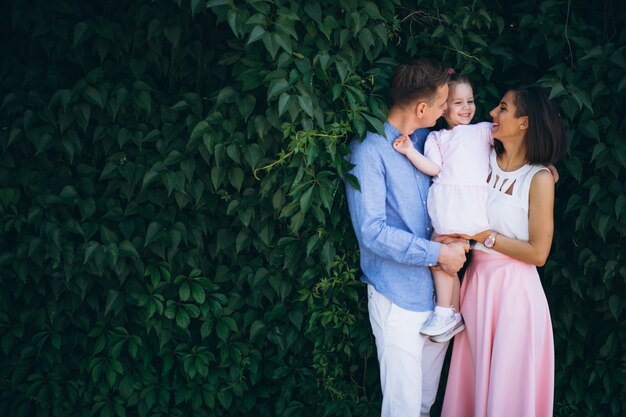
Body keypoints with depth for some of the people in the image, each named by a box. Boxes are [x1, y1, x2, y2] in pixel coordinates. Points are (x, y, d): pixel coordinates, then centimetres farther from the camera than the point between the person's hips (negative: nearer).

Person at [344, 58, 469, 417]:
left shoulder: (426, 138, 7)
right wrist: (439, 253, -16)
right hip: (398, 297, -7)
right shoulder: (370, 149, -15)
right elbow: (371, 231, -21)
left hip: (437, 290, 7)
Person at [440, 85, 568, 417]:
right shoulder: (485, 160, 2)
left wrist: (484, 236, -13)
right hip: (477, 280, 5)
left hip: (515, 287, -5)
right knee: (475, 375, 14)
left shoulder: (539, 178, -13)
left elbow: (537, 253, -13)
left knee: (507, 384, 5)